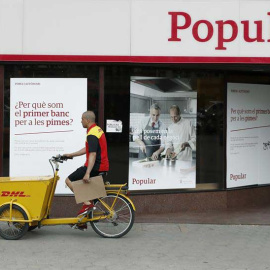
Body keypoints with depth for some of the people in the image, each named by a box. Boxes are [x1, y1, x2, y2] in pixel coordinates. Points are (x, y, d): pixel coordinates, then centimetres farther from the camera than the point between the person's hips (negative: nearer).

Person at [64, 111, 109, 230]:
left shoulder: (92, 135, -17)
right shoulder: (98, 130, 15)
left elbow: (92, 154, -26)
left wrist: (87, 173, -32)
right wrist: (71, 155, 22)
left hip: (95, 167, -10)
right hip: (103, 167, 10)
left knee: (69, 180, -2)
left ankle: (87, 203, -9)